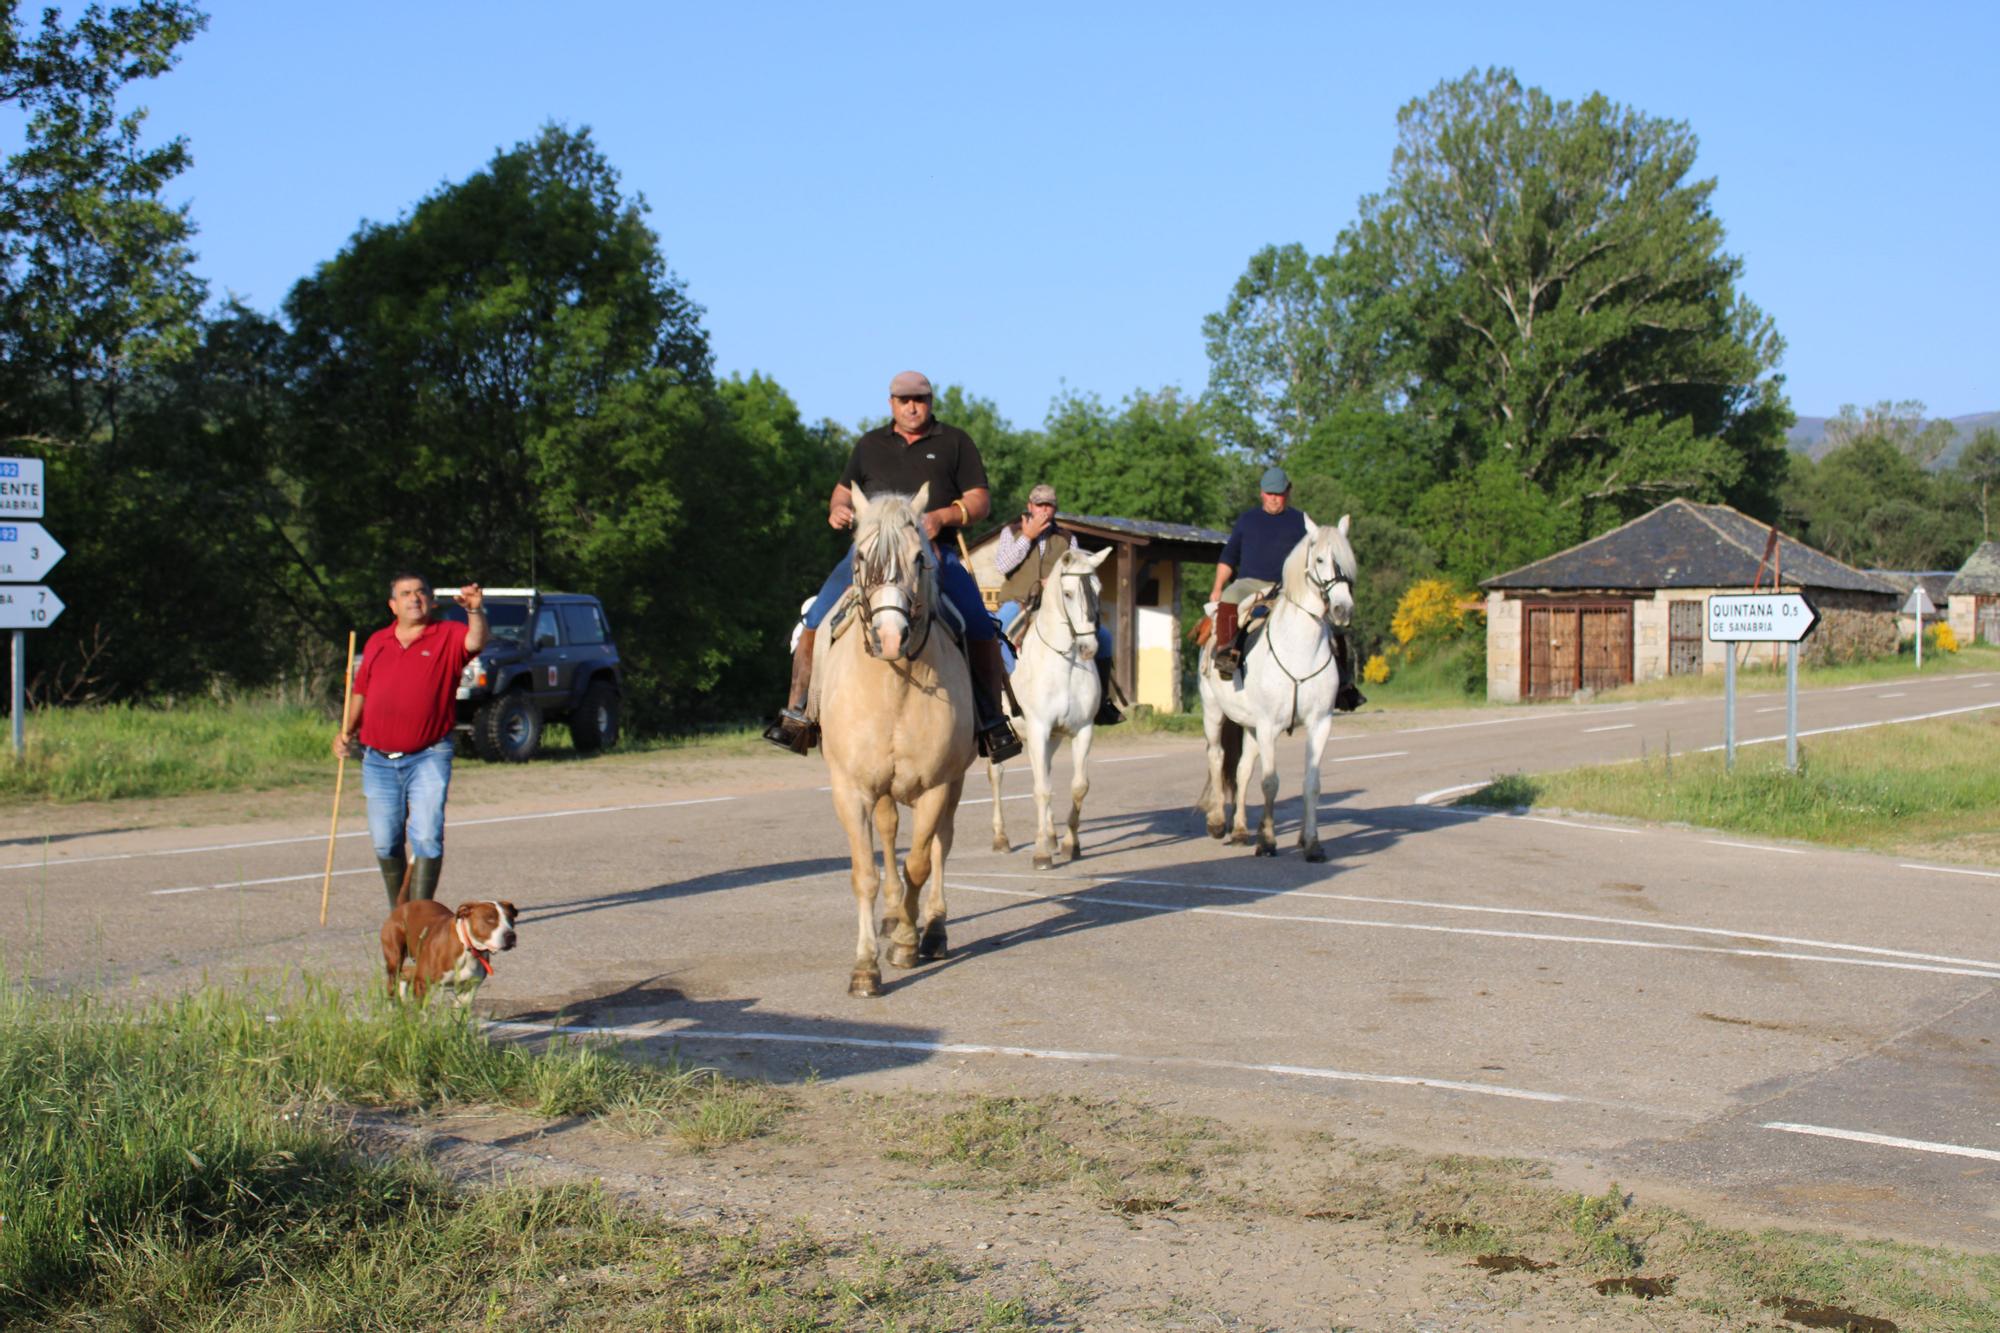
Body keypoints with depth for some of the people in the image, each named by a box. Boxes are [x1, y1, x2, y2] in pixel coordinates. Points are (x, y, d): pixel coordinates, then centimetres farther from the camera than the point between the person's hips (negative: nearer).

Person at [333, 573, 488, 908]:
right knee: (385, 842, 7)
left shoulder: (447, 636, -1)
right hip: (378, 760, 4)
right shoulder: (377, 642, 12)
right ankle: (398, 914, 23)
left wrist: (475, 611, -43)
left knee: (427, 837, -12)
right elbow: (361, 691, 20)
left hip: (428, 758, -4)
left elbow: (475, 642, -23)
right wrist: (346, 731, 7)